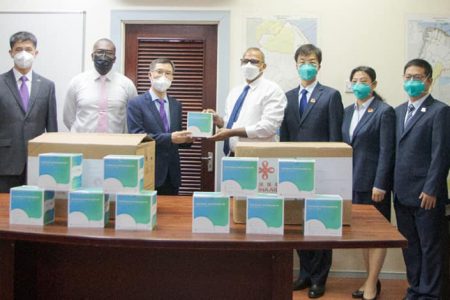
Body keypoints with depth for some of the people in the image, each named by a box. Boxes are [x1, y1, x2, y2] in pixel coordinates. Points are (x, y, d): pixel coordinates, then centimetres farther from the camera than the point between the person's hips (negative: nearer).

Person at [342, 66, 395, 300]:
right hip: (353, 181, 7)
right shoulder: (348, 111, 13)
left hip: (373, 181, -6)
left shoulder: (384, 112, -7)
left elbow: (386, 151, -12)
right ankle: (371, 279, 21)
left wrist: (380, 185, -16)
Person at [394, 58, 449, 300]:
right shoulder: (399, 111, 14)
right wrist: (394, 185, 8)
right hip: (402, 193, 6)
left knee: (430, 246, 4)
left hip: (426, 194, -6)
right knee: (409, 245, 13)